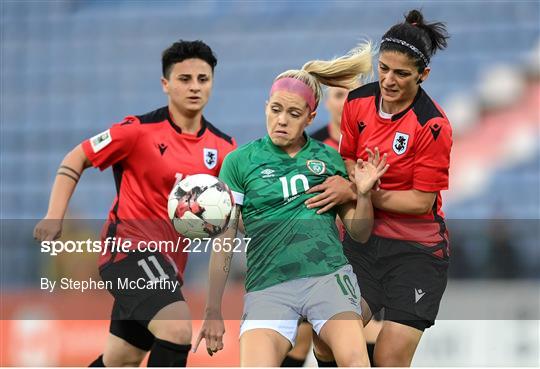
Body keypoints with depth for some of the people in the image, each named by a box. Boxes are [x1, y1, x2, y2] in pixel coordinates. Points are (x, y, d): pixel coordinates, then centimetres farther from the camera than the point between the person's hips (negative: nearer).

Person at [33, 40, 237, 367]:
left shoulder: (222, 147, 4)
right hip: (129, 245, -7)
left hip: (169, 261, 7)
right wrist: (55, 217, -11)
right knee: (177, 330, -28)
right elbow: (75, 160, -1)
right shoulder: (140, 130, -9)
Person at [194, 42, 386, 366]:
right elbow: (224, 242, 10)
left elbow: (360, 233, 19)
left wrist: (363, 193, 0)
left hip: (329, 275, 1)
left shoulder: (330, 158, 14)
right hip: (268, 285, 0)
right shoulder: (240, 162, 9)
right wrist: (213, 312, 8)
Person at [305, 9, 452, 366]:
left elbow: (422, 202, -15)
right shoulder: (358, 101, -2)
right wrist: (360, 179, -13)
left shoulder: (433, 125, -18)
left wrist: (356, 192, -20)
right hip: (362, 241, 5)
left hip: (415, 252, -5)